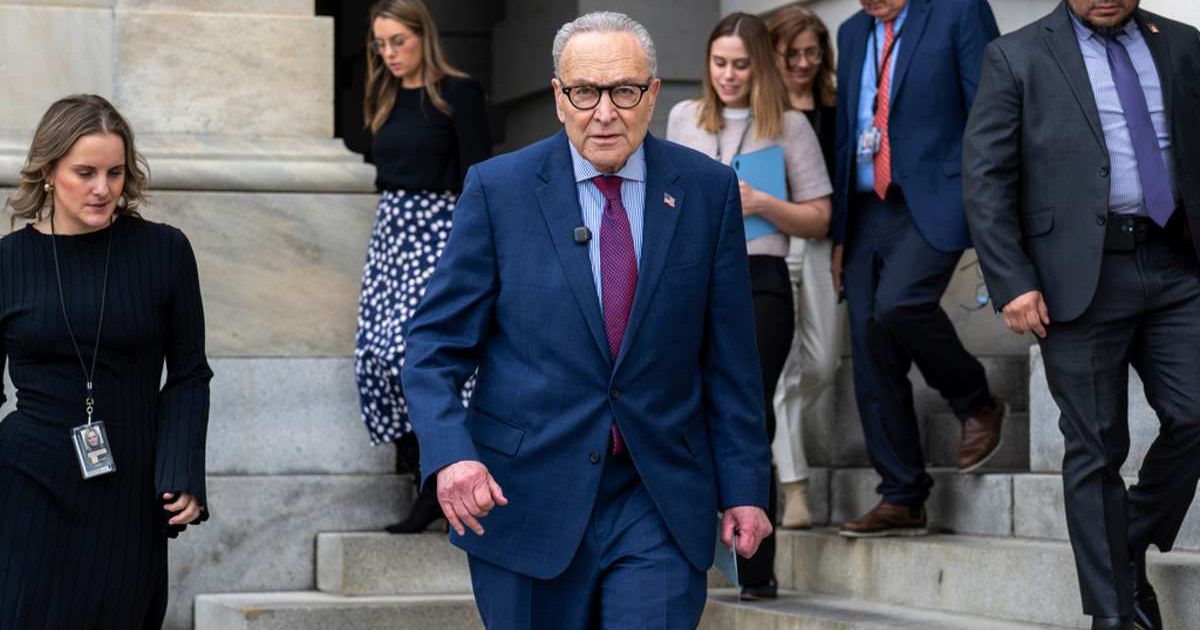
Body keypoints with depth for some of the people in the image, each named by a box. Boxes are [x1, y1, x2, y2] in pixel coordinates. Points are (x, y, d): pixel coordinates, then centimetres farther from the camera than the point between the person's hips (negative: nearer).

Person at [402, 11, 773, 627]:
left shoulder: (707, 190, 2)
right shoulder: (498, 188, -2)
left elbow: (731, 359, 6)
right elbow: (436, 345, -2)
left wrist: (744, 486, 3)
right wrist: (450, 454, -18)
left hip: (658, 506, 1)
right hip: (525, 502, 0)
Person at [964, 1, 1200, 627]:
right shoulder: (1016, 57, 1)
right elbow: (985, 179, -2)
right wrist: (1012, 282, -10)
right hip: (1082, 277, -3)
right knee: (1096, 449, 1)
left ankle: (1131, 547, 19)